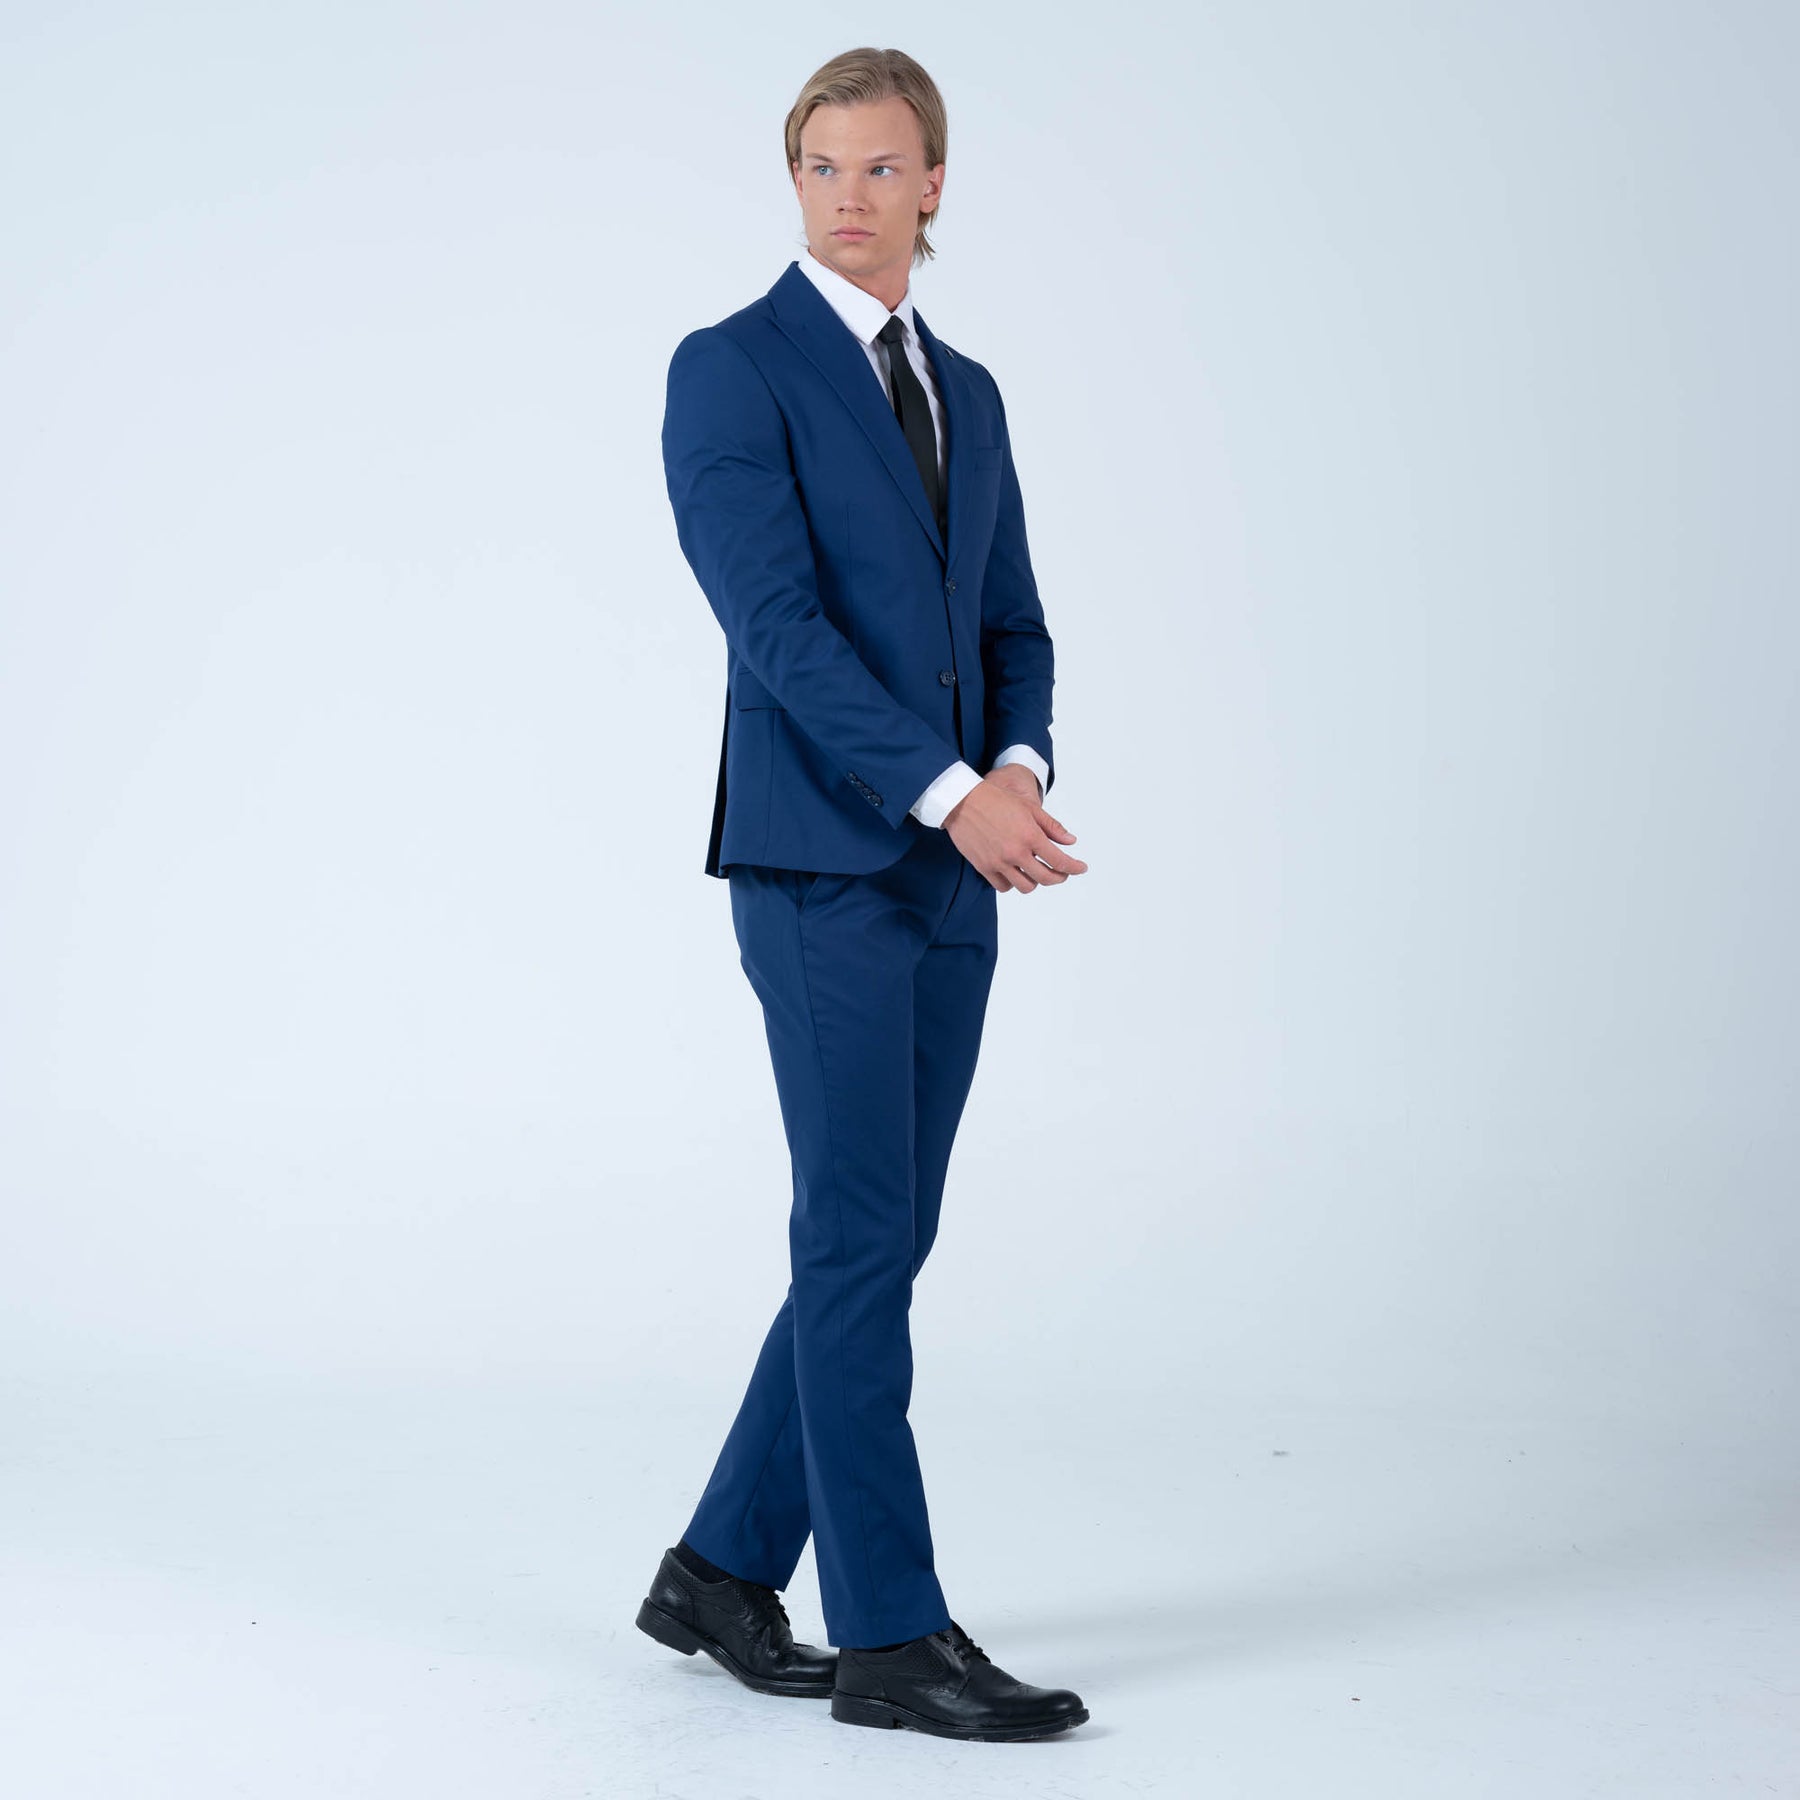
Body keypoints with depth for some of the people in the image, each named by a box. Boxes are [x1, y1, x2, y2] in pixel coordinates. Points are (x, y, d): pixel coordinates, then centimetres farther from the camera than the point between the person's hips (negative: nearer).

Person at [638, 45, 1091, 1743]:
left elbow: (1011, 628, 15)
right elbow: (776, 621, -15)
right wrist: (948, 791, -22)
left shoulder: (966, 394, 17)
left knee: (877, 1244, 9)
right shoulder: (730, 368, -5)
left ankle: (724, 1571, 20)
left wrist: (1019, 769, -7)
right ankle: (891, 1635, -2)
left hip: (948, 873, 7)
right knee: (860, 1238, -7)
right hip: (821, 857, -7)